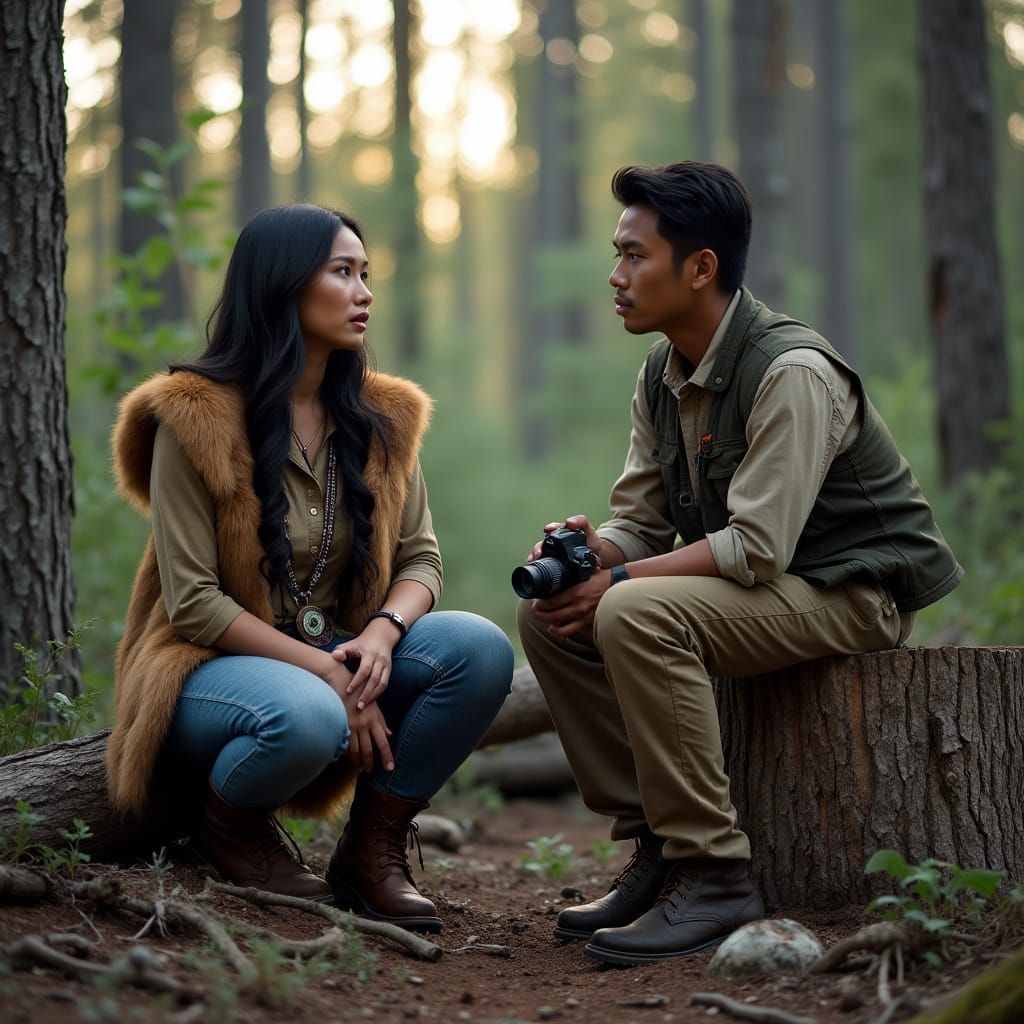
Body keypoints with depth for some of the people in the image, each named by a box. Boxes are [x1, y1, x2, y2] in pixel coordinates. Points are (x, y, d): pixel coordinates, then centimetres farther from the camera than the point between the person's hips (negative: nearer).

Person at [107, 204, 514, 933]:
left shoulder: (381, 416, 5)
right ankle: (232, 827, -3)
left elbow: (420, 557, 3)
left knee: (480, 648, -22)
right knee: (306, 717, -39)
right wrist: (323, 670, -23)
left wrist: (381, 633, -20)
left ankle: (374, 851, -6)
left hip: (334, 659, 5)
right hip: (213, 669, -5)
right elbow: (193, 603, -16)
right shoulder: (193, 420, -12)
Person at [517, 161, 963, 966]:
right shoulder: (662, 377, 5)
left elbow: (757, 548, -27)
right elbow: (641, 520, 7)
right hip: (761, 588, 9)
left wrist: (619, 583, -26)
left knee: (636, 616, -31)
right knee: (551, 614, -4)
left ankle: (713, 875, -25)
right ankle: (655, 845, -1)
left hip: (853, 593, -9)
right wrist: (587, 551, -16)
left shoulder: (794, 373, -22)